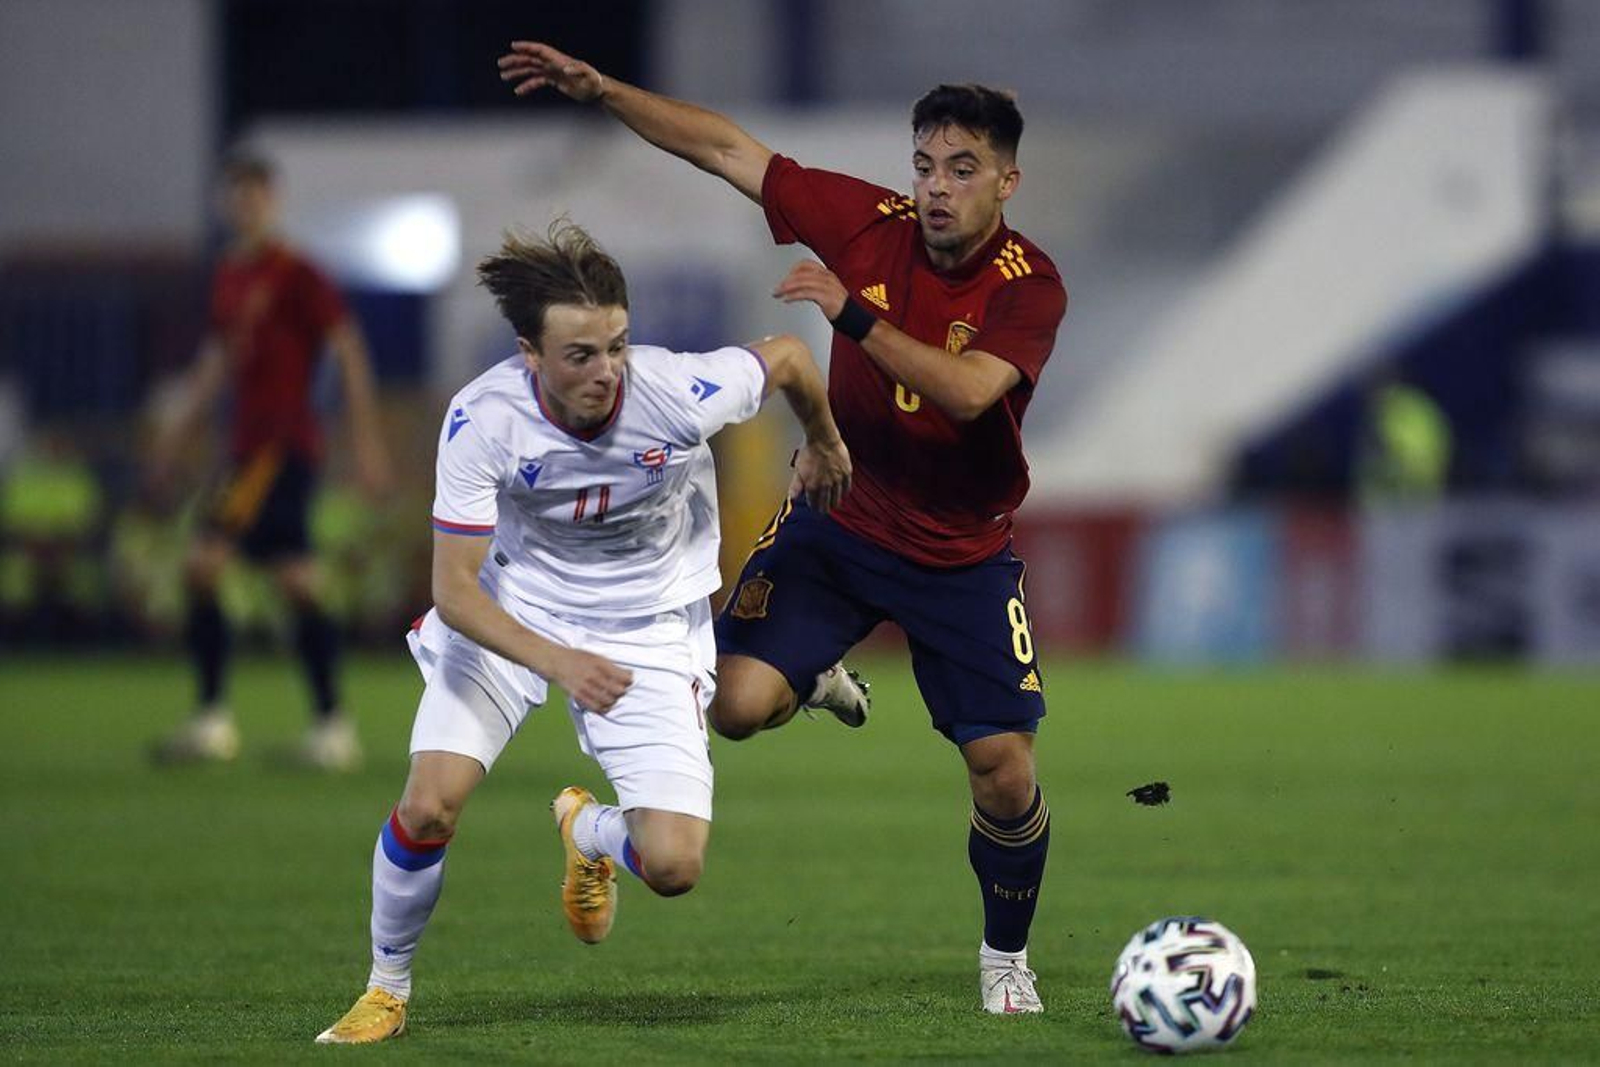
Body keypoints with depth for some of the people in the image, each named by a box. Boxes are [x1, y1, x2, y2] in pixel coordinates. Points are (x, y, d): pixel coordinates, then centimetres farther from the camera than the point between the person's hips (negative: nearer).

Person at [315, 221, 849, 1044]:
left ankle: (588, 831, 27)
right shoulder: (482, 420, -27)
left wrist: (823, 444, 15)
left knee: (673, 867, -12)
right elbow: (455, 589, -23)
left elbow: (788, 357, -6)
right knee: (428, 806, -19)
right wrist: (560, 663, -40)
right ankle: (386, 990, 10)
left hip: (649, 629, 0)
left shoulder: (678, 395, -28)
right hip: (511, 612, 0)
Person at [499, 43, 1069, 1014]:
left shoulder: (1030, 287, -17)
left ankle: (1006, 958, 22)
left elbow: (967, 391, -35)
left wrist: (856, 314, -41)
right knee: (739, 703, -19)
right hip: (838, 523, 2)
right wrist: (598, 90, -11)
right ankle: (823, 680, 19)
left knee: (1006, 776, -6)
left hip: (962, 557, -2)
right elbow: (727, 148, -6)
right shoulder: (871, 223, -10)